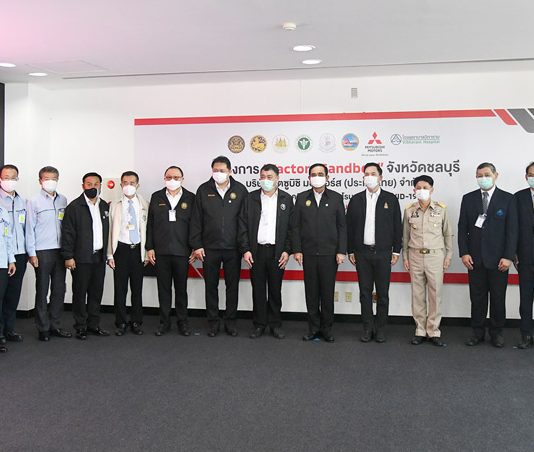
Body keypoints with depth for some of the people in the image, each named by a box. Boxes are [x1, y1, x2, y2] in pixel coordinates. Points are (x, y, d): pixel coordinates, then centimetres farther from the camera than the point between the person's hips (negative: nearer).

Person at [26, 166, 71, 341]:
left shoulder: (63, 201, 8)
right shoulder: (34, 202, -1)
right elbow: (30, 229, -2)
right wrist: (32, 253, -6)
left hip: (60, 251, 4)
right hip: (42, 252, -4)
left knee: (59, 289, 8)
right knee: (42, 291, 3)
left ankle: (55, 325, 19)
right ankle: (43, 328, 12)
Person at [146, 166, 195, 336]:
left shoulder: (190, 198, 3)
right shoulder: (156, 197, 7)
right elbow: (150, 224, 7)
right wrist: (149, 247, 2)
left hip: (182, 251, -1)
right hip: (160, 251, 1)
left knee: (181, 288, 7)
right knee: (163, 288, 8)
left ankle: (183, 321, 18)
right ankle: (164, 321, 18)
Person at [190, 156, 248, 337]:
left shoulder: (240, 190, 1)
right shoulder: (203, 190, 1)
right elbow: (196, 220, 2)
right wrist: (196, 245, -2)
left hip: (233, 248, 0)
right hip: (209, 247, 0)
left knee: (233, 286, 8)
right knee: (211, 286, 8)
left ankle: (230, 321, 20)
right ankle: (213, 322, 19)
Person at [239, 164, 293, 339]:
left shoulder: (286, 199, 5)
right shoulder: (251, 198, 6)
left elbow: (291, 226, 3)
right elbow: (243, 225, 3)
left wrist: (287, 250, -5)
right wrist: (245, 249, -5)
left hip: (277, 251, 0)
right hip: (256, 251, 1)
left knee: (275, 289, 6)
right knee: (258, 289, 5)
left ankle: (275, 324, 17)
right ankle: (259, 324, 15)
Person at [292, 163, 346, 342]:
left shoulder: (336, 198, 5)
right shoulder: (301, 198, 8)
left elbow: (342, 226, 3)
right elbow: (296, 226, 6)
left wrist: (341, 251, -4)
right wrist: (297, 250, -1)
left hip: (329, 253, -1)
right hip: (308, 253, 1)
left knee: (328, 292, 4)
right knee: (311, 292, 5)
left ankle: (326, 329, 15)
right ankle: (313, 328, 15)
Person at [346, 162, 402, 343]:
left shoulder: (390, 199, 2)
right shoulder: (356, 199, 6)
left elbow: (397, 226, 3)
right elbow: (349, 226, 7)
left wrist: (396, 251, 0)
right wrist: (350, 251, 3)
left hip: (383, 253, -1)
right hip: (362, 253, 1)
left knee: (382, 293, 5)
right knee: (365, 292, 6)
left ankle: (381, 328, 15)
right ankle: (368, 328, 15)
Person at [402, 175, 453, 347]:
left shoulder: (441, 209, 0)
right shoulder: (409, 210, 4)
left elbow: (448, 234, 6)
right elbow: (405, 236, 9)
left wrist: (448, 256, 3)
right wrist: (405, 257, 6)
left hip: (435, 256, -1)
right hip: (415, 257, 1)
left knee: (435, 294, 0)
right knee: (418, 295, 5)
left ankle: (434, 331, 9)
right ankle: (420, 331, 13)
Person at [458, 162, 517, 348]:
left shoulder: (507, 199, 0)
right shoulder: (468, 199, 6)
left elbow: (512, 230, -3)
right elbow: (462, 228, 5)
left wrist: (508, 256, -9)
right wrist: (464, 253, -4)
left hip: (498, 259, -2)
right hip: (475, 258, 2)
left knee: (498, 297, 7)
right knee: (477, 297, 7)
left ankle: (497, 332, 20)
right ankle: (478, 332, 17)